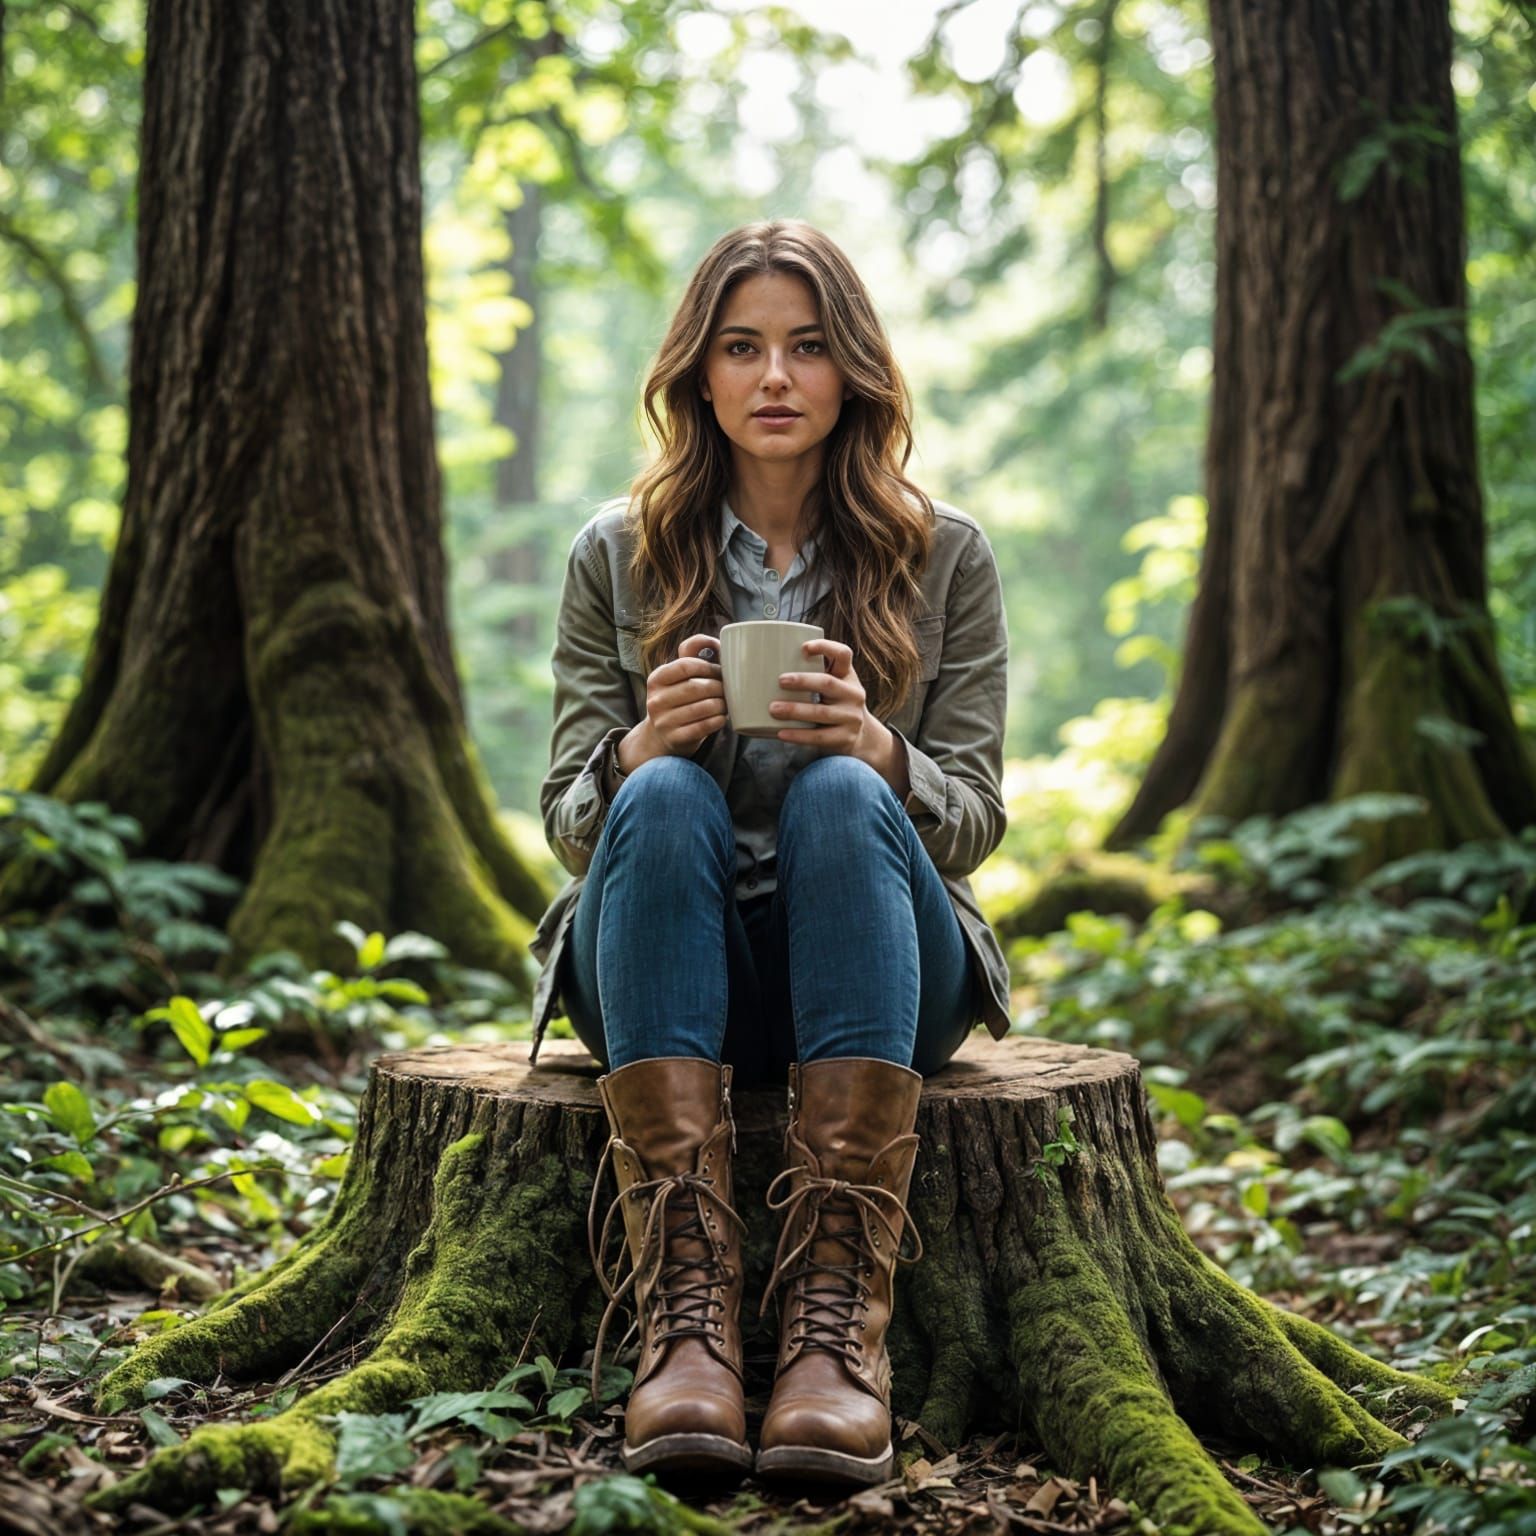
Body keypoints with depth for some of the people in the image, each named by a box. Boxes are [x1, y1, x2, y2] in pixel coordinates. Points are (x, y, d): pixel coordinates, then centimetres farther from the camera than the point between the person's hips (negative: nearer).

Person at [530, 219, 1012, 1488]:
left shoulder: (944, 554, 7)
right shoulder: (619, 552, 8)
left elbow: (976, 814, 2)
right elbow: (567, 819, 5)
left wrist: (875, 750, -21)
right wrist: (642, 746, -19)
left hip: (879, 978, 0)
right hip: (671, 980, 1)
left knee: (838, 794, -31)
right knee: (665, 797, -31)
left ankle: (842, 1316, -42)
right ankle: (687, 1312, -42)